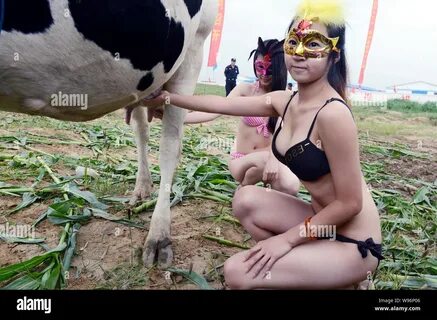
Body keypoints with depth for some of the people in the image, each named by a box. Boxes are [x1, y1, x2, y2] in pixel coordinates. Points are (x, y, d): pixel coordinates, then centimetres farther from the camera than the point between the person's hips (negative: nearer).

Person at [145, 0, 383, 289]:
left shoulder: (333, 114, -25)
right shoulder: (285, 102, -1)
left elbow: (349, 203, -21)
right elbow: (221, 104, 7)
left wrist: (288, 238, -15)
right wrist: (166, 98, 13)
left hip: (354, 242, -7)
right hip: (324, 221, 7)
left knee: (238, 272, -13)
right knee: (246, 200, 1)